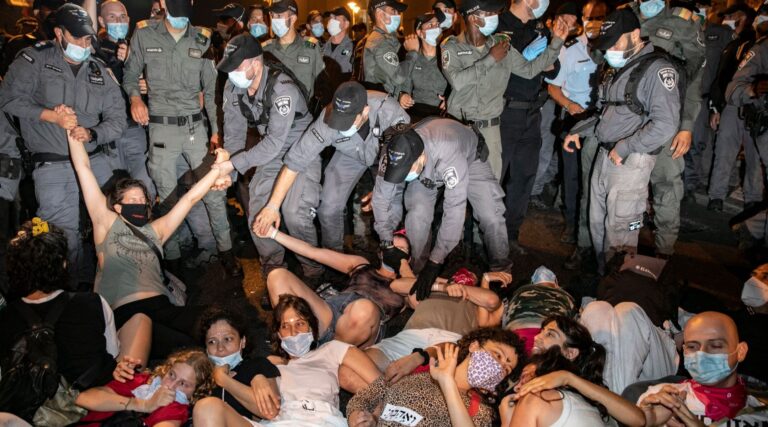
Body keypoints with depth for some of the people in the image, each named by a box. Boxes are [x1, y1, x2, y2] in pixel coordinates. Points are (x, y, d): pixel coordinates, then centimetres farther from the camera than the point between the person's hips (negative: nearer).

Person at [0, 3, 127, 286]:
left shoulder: (100, 71, 12)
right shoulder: (35, 59, 1)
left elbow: (117, 119, 7)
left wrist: (92, 134, -11)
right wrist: (51, 116, -16)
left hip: (95, 160, 4)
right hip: (52, 166, -4)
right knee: (64, 231, -3)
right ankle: (81, 282, 14)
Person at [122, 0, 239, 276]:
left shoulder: (202, 39, 4)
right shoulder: (144, 34, 0)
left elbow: (211, 89, 8)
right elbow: (130, 75, 10)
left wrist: (216, 130, 4)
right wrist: (134, 97, -12)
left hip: (195, 126, 1)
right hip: (161, 128, -1)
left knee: (213, 190, -1)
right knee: (168, 197, 7)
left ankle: (225, 251, 14)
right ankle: (172, 259, 20)